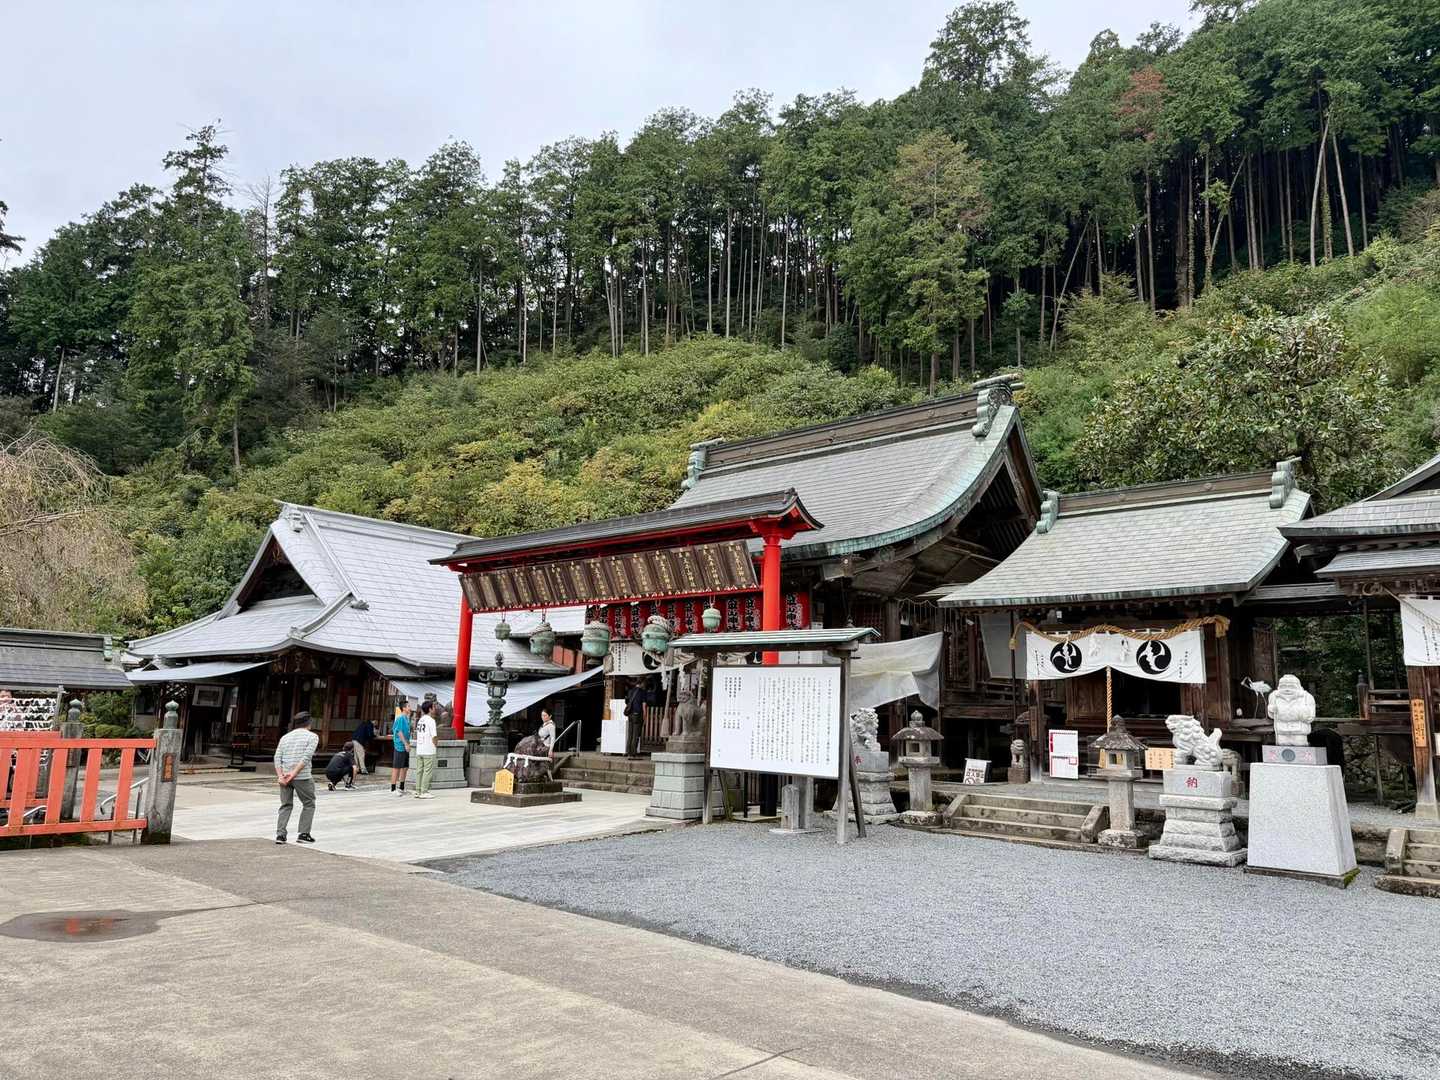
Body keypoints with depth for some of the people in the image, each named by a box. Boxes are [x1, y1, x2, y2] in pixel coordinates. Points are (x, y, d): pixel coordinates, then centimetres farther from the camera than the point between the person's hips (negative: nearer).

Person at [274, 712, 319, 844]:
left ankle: (280, 834, 4)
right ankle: (304, 834, 7)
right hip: (302, 777, -5)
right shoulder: (312, 736, 0)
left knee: (286, 805, 15)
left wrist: (280, 776, -4)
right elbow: (306, 757, -13)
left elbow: (277, 758, 4)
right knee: (309, 804, 11)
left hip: (284, 777, 5)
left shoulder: (285, 737, 16)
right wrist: (294, 773, -15)